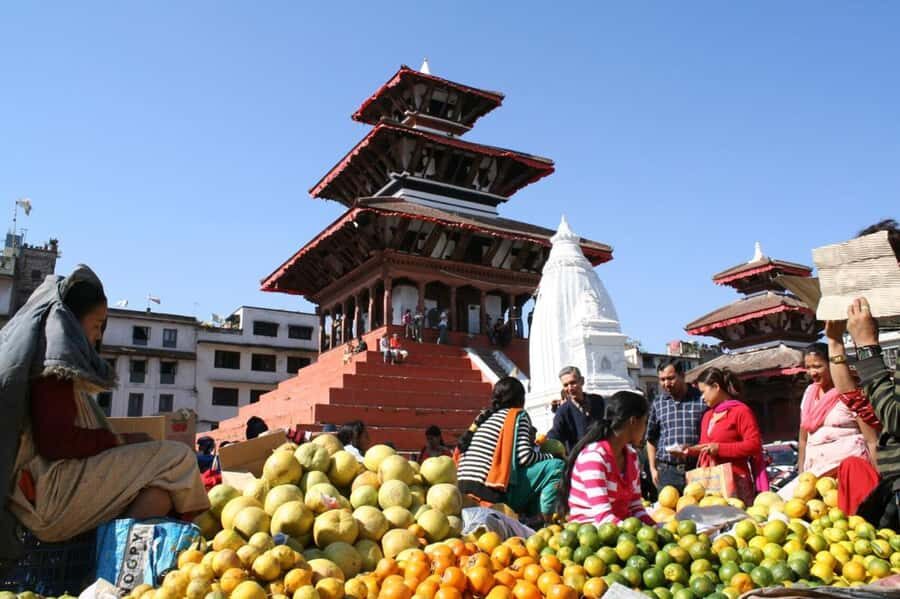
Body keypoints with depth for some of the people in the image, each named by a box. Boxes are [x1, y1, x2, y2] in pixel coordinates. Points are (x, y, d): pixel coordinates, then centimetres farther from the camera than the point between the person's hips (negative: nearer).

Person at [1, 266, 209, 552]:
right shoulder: (55, 360, -8)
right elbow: (56, 441, -19)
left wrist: (118, 441, 7)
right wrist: (120, 440, -6)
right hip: (51, 491, -10)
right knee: (177, 458, -15)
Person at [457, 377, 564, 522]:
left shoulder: (484, 416, 21)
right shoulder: (518, 415, 2)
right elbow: (525, 457, -8)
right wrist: (551, 457, 10)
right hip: (493, 494, -8)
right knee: (557, 467, -3)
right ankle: (542, 521, -9)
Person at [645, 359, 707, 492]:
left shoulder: (702, 399, 1)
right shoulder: (658, 404, 10)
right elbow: (651, 439, 17)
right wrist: (652, 468, 12)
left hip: (697, 470, -2)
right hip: (667, 471, 2)